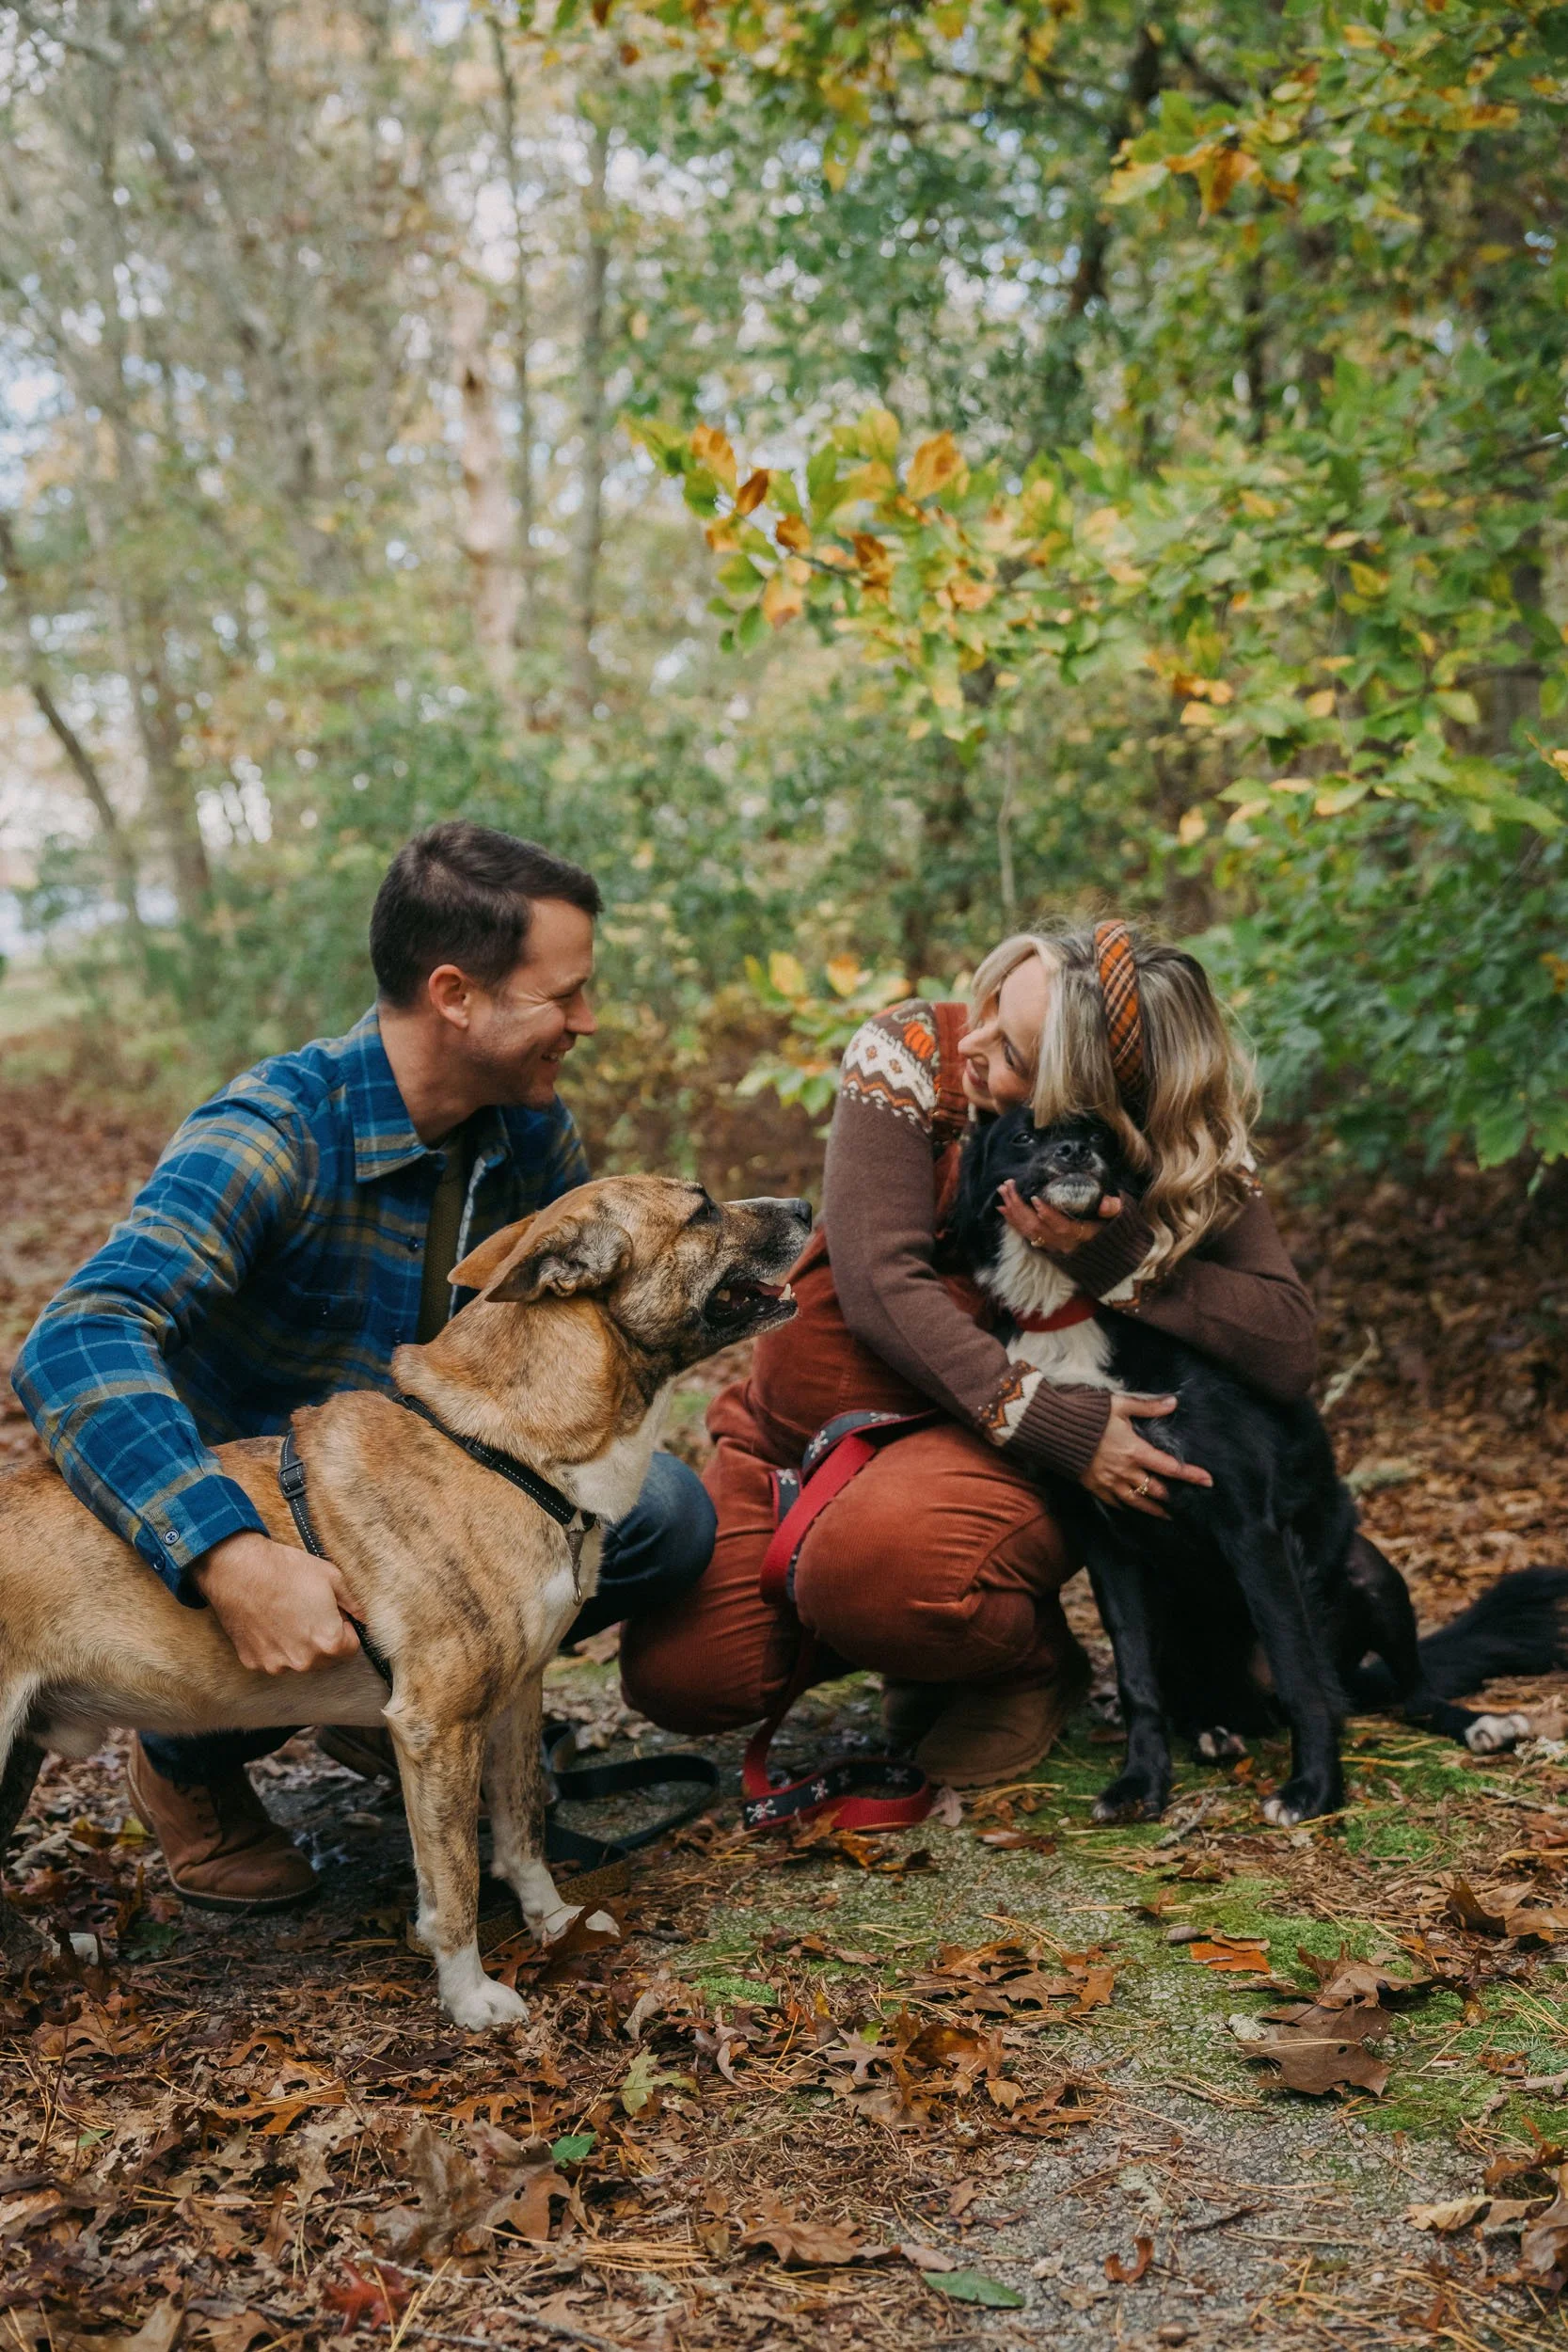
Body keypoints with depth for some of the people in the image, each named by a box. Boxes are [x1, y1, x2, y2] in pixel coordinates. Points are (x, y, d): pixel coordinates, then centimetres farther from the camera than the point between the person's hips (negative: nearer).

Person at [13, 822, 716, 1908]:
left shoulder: (532, 1126, -7)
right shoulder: (275, 1136, -29)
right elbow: (77, 1343, -42)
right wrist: (233, 1560, -55)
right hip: (257, 1519, -5)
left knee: (666, 1514, -16)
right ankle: (193, 1764, 0)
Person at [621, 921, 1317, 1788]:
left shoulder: (1176, 1161, -12)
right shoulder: (913, 1052, -13)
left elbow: (1287, 1349, -21)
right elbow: (881, 1283, -21)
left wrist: (1110, 1254, -32)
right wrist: (1057, 1423, -29)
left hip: (999, 1452, -3)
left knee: (871, 1563, -36)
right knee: (676, 1674, -10)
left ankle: (1031, 1661, -2)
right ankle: (929, 1643, 16)